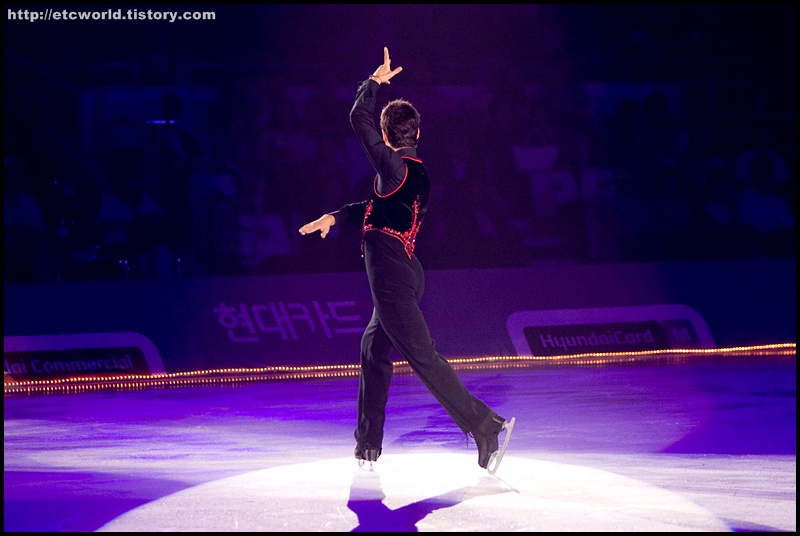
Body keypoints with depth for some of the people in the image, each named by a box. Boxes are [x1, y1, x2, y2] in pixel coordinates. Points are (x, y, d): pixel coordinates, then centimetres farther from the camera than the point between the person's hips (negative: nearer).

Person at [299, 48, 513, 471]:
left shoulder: (394, 167, -13)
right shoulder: (416, 174, 14)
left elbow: (359, 119, -15)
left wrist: (374, 82, -1)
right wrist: (335, 217, 25)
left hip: (390, 274, -10)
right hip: (404, 273, 10)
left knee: (422, 356, -11)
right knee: (374, 352, 18)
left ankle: (485, 425, -17)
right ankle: (368, 448, 23)